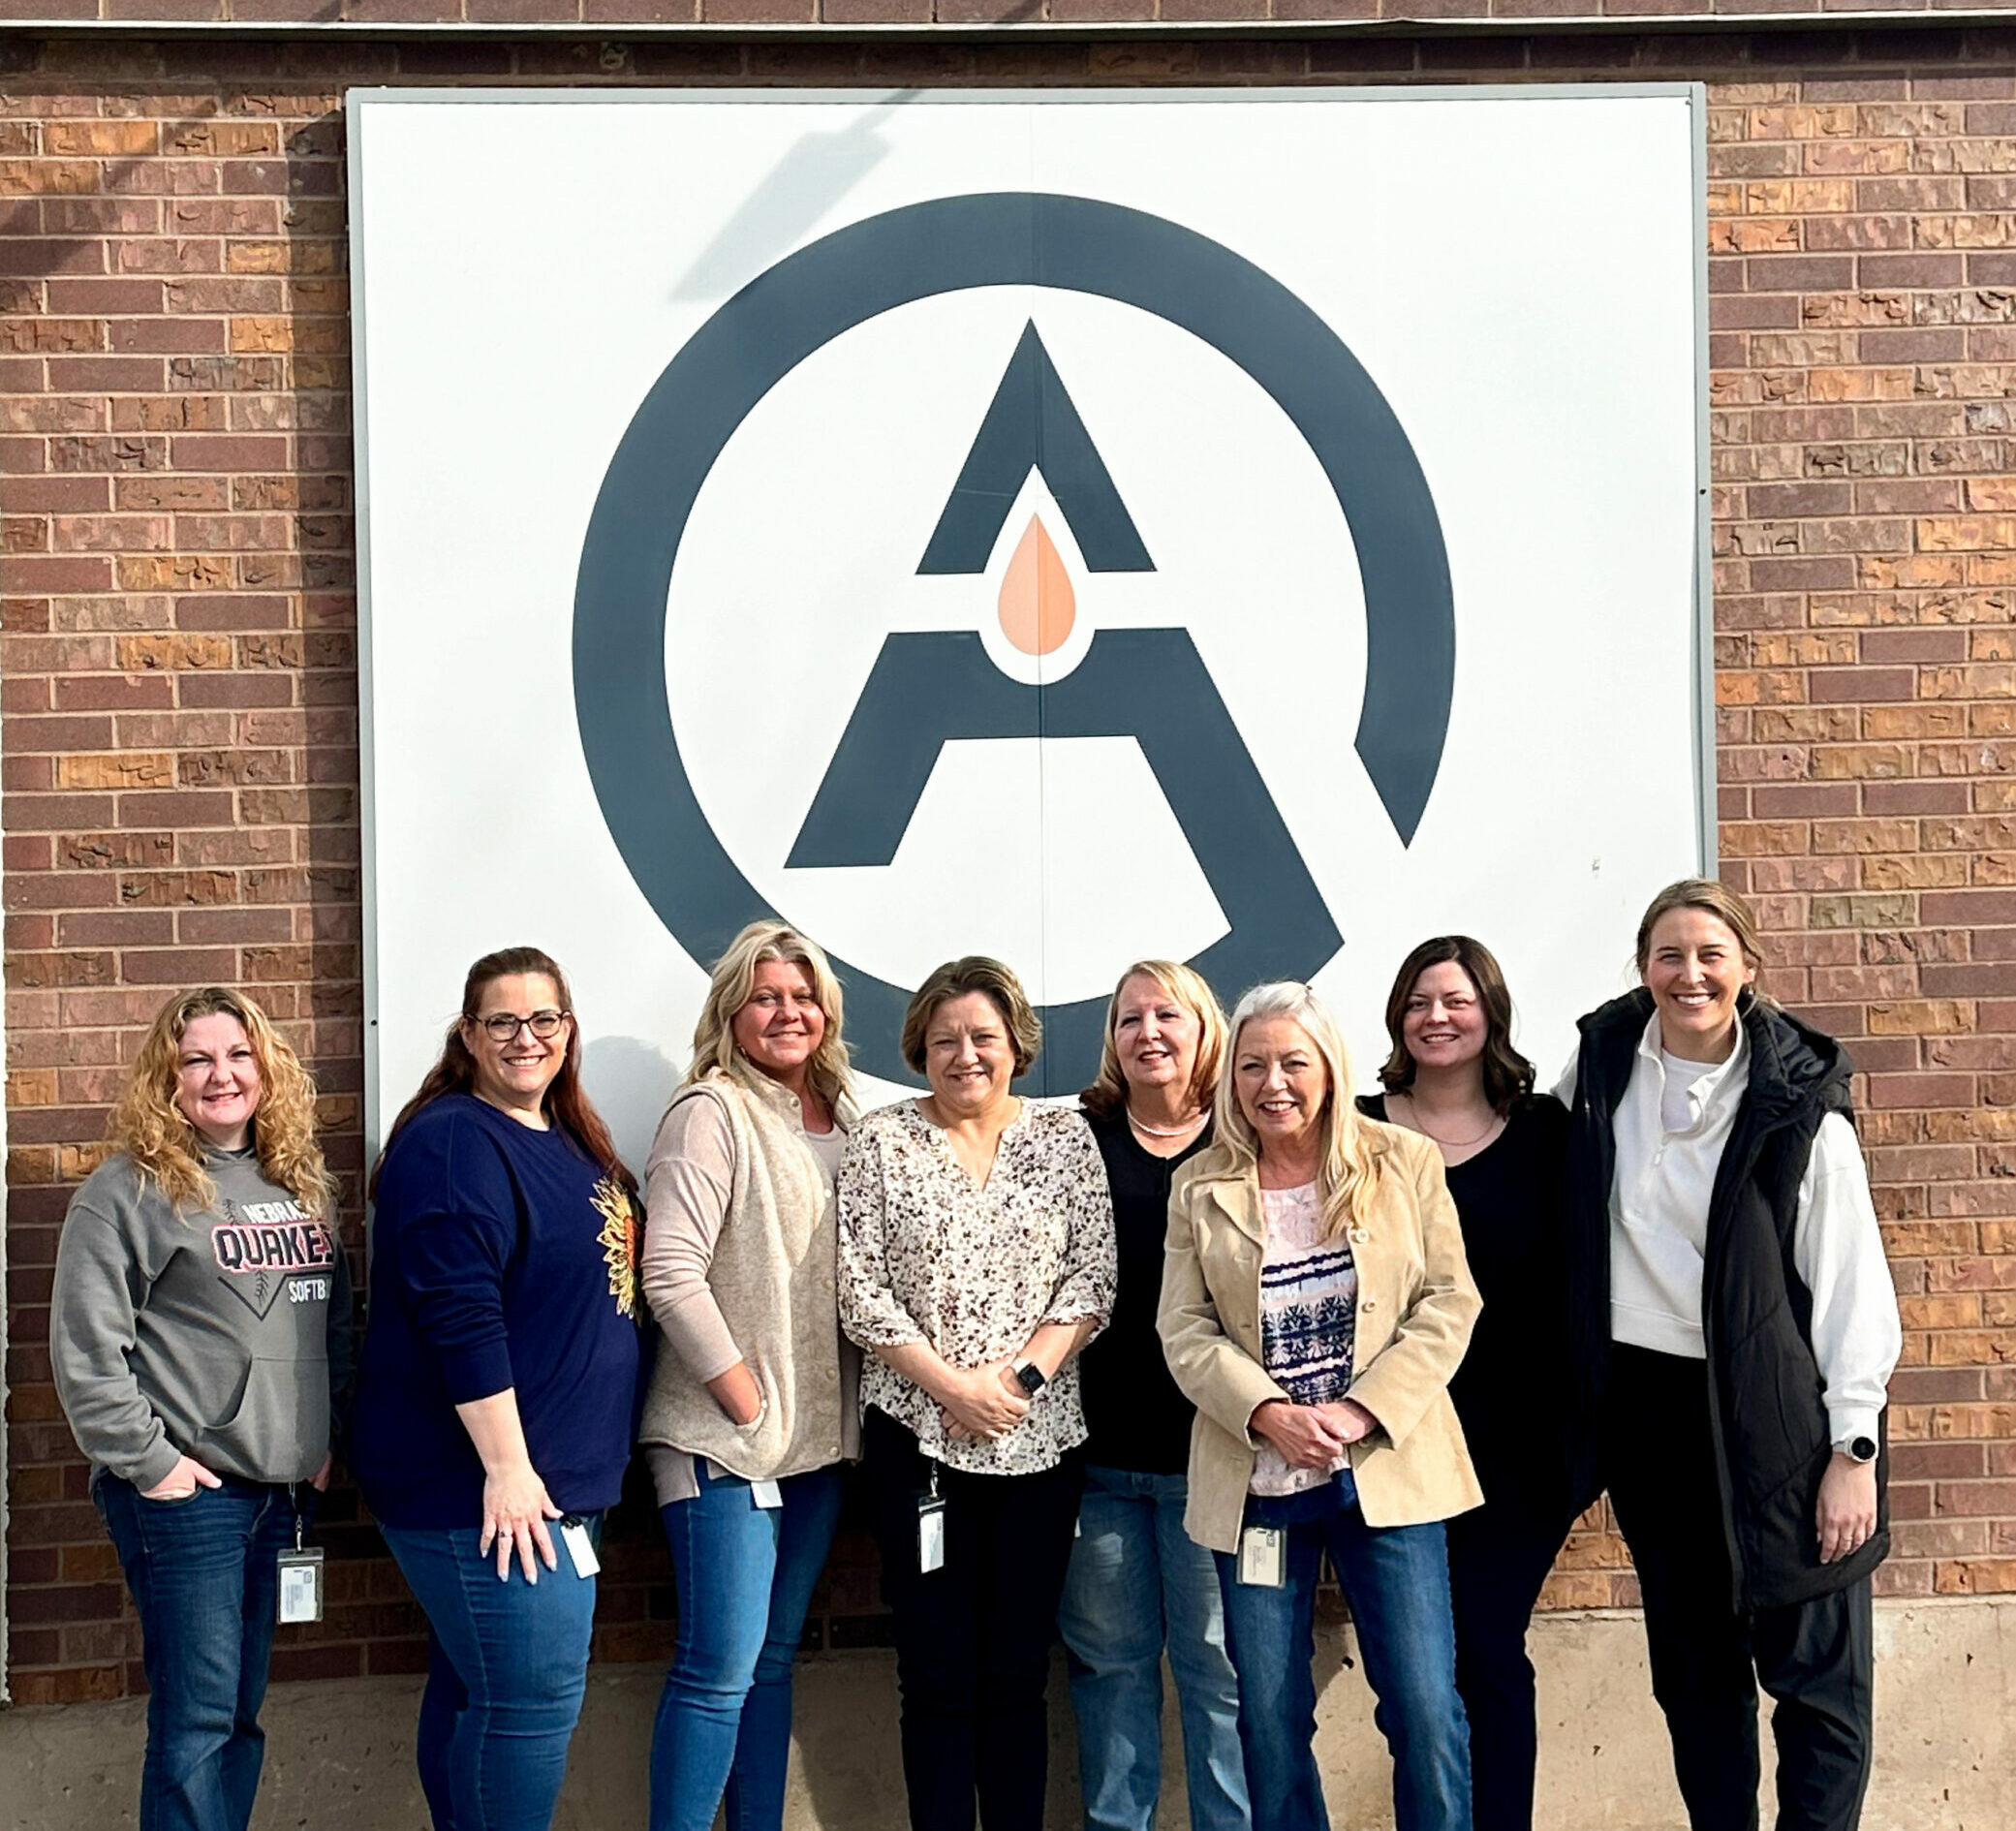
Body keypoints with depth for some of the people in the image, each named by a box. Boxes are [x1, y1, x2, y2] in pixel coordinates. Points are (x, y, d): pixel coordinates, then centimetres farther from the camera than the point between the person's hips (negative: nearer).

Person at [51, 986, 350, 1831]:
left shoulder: (301, 1183, 12)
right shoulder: (128, 1191, -8)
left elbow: (335, 1323, 19)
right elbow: (85, 1348, -13)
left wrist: (326, 1438, 11)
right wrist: (146, 1461, -14)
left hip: (282, 1488, 6)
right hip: (185, 1492, -6)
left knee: (239, 1714, 13)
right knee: (197, 1722, -4)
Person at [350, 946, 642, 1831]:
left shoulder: (564, 1141, 14)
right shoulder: (453, 1143, -15)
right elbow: (461, 1319, -22)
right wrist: (506, 1468, -24)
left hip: (557, 1477, 9)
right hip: (487, 1486, -9)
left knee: (470, 1690, 16)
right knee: (531, 1700, -8)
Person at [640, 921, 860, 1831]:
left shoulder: (845, 1119, 11)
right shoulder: (712, 1114, -9)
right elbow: (671, 1275, -16)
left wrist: (841, 1415, 6)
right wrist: (749, 1405, -14)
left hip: (819, 1438, 7)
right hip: (723, 1440, -7)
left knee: (774, 1658, 13)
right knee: (720, 1665, -7)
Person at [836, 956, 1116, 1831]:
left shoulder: (1065, 1137, 5)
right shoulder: (880, 1142, 0)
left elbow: (1092, 1281, 1)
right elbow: (860, 1291, -4)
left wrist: (1018, 1378, -12)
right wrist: (952, 1387, -13)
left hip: (1040, 1439, 2)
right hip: (917, 1437, -1)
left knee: (1018, 1675, 8)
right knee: (939, 1676, 3)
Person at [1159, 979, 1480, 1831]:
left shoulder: (1405, 1163, 1)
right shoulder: (1200, 1188, 4)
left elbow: (1450, 1303, -2)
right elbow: (1186, 1332, 0)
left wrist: (1362, 1411, -14)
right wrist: (1270, 1415, -16)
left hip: (1385, 1468, -1)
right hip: (1256, 1481, 1)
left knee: (1426, 1710, -2)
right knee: (1269, 1717, 7)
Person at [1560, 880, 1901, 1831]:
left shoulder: (1797, 1103, -8)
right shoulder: (1601, 1069, 2)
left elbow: (1853, 1283, -7)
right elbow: (1559, 1217, 17)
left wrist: (1854, 1449, -11)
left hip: (1778, 1412, -4)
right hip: (1647, 1404, 4)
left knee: (1817, 1674, 0)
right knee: (1695, 1670, 14)